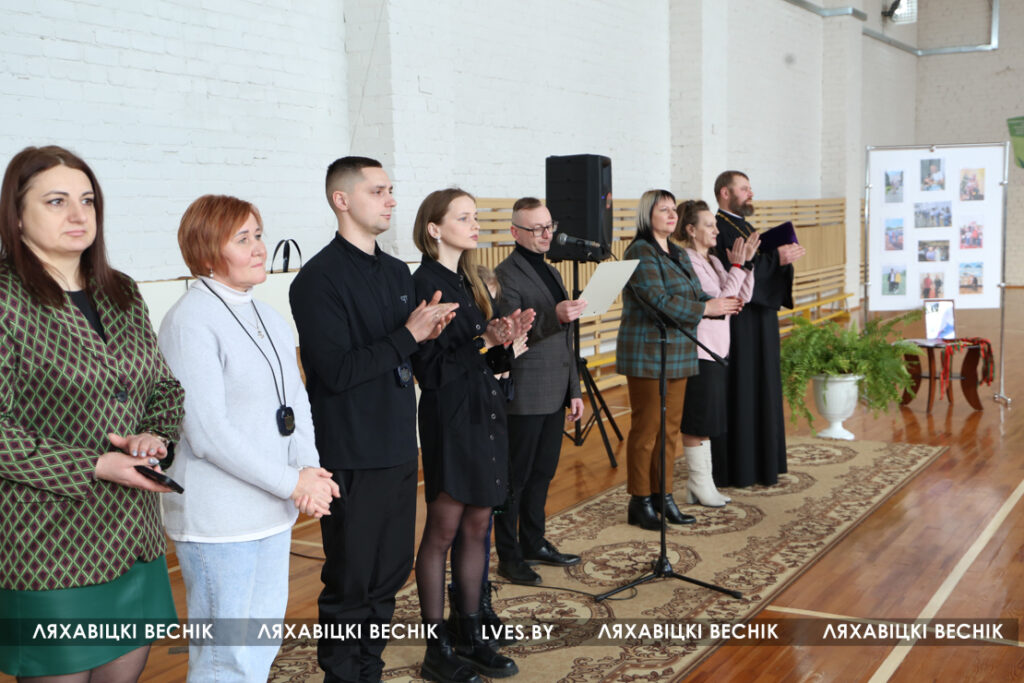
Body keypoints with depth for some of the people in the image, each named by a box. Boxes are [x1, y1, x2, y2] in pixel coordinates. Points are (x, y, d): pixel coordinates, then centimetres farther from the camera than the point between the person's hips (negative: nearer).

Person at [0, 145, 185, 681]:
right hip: (49, 545, -6)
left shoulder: (121, 294, 11)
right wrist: (94, 466, -18)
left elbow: (165, 385, 17)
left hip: (134, 533, 6)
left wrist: (155, 435, -3)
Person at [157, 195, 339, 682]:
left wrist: (310, 467, -8)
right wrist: (292, 482, -16)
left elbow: (295, 400, 11)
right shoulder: (191, 323, -15)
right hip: (218, 522, -8)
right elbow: (209, 434, -19)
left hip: (273, 513, 8)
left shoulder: (265, 317, 11)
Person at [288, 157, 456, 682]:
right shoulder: (319, 279, -13)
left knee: (390, 572, 15)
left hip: (399, 448, 7)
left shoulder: (398, 272, 12)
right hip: (352, 457, -7)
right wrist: (409, 335, -18)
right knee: (351, 583, 3)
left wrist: (429, 331, -2)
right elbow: (337, 372, -20)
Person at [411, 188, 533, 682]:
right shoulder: (425, 284, -13)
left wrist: (506, 337, -5)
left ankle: (470, 638, 23)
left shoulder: (468, 282, 12)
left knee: (477, 525, 12)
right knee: (443, 530, 1)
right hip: (449, 418, -8)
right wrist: (484, 341, -21)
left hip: (484, 415, 8)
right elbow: (430, 367, -17)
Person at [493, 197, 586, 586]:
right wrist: (555, 316, -34)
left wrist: (574, 390, 19)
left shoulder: (550, 272, 17)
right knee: (516, 477, 0)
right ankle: (508, 556, 9)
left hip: (553, 395, 8)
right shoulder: (506, 275, -11)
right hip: (524, 396, -8)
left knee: (542, 473, 15)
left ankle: (534, 543, 27)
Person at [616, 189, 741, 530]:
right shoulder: (641, 252, -10)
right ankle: (640, 502, 8)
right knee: (647, 428, -2)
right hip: (647, 353, -8)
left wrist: (722, 303, -6)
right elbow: (658, 300, -20)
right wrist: (705, 308, -16)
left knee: (670, 427, 11)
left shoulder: (679, 255, 17)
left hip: (678, 354, 8)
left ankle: (664, 495, 20)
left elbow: (696, 296, 14)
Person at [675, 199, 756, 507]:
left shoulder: (713, 260, 14)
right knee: (697, 423, -1)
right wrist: (737, 267, -13)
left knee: (707, 421, 13)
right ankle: (699, 486, 10)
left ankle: (703, 485, 21)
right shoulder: (687, 262, -14)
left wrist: (746, 263, -1)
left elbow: (742, 297, 10)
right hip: (697, 353, -9)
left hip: (717, 350, 9)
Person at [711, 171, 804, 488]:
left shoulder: (745, 227, 19)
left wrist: (784, 256, -2)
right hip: (737, 323, -10)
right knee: (738, 392, -5)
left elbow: (759, 266, 16)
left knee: (761, 389, 13)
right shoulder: (718, 229, -12)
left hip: (759, 320, 10)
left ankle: (758, 461, 21)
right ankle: (734, 469, 2)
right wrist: (776, 258, -21)